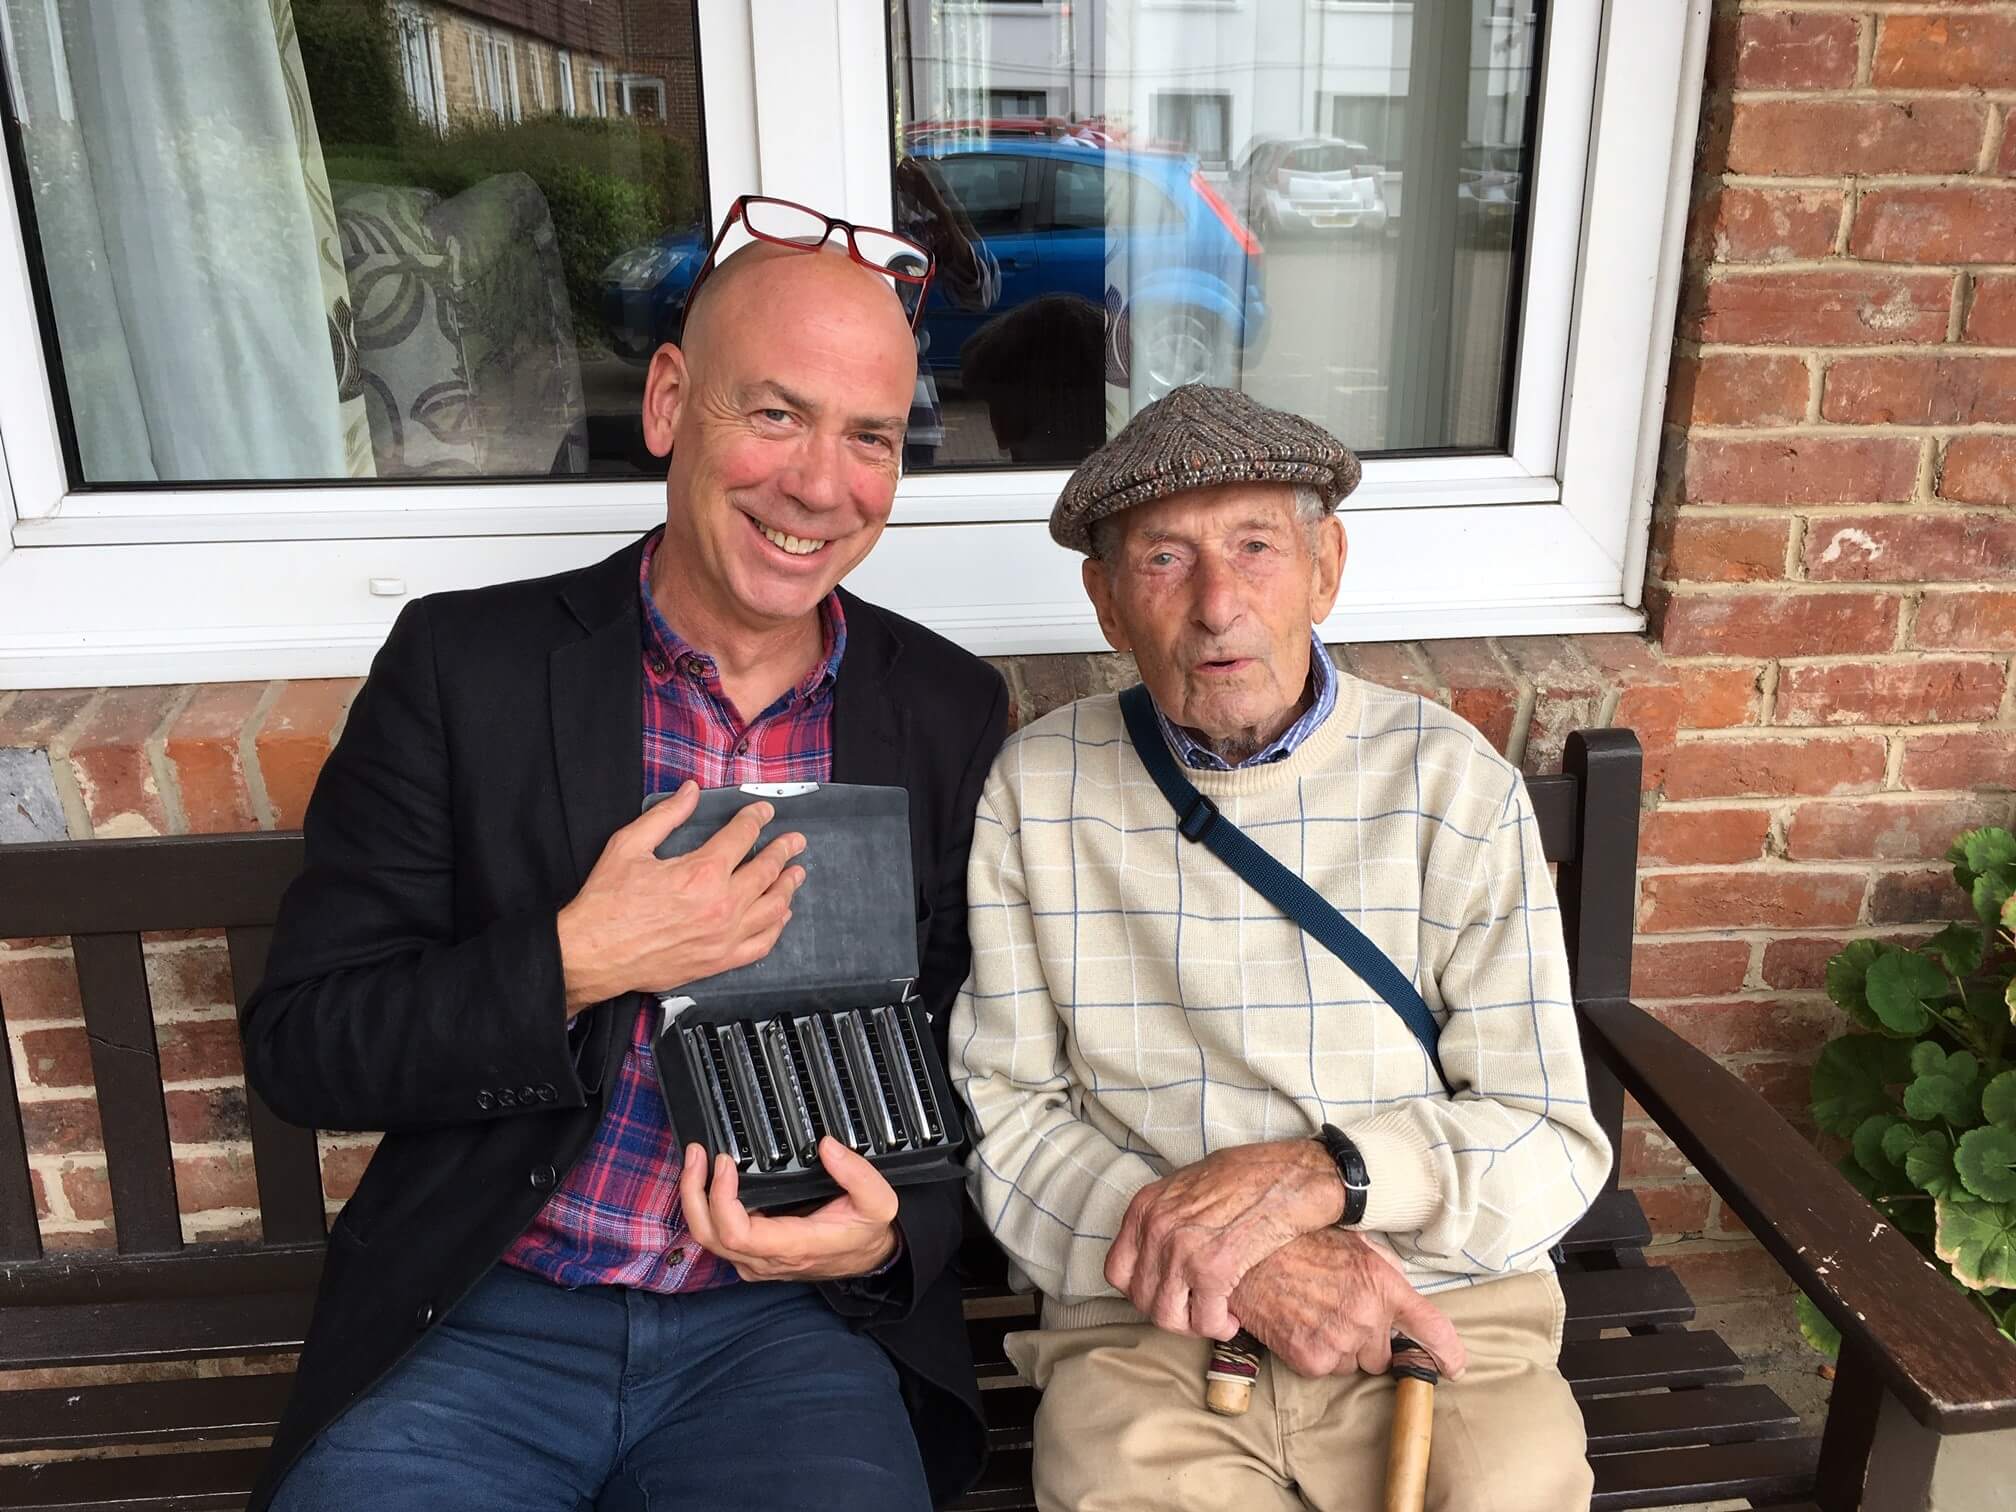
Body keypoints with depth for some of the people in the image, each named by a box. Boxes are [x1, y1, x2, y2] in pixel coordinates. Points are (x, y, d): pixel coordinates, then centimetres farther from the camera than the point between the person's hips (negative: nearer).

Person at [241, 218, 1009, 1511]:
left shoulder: (955, 713, 2)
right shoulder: (462, 664, -2)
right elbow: (297, 1045, -2)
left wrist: (894, 1230, -12)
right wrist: (573, 964, -17)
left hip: (792, 1323, 1)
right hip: (476, 1320, 0)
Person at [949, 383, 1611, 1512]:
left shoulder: (1453, 782, 0)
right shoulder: (1034, 790, 2)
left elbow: (1554, 1145, 0)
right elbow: (998, 1111, 2)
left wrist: (1315, 1176, -17)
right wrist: (1236, 1262, -13)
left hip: (1443, 1304, 1)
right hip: (1144, 1325, -1)